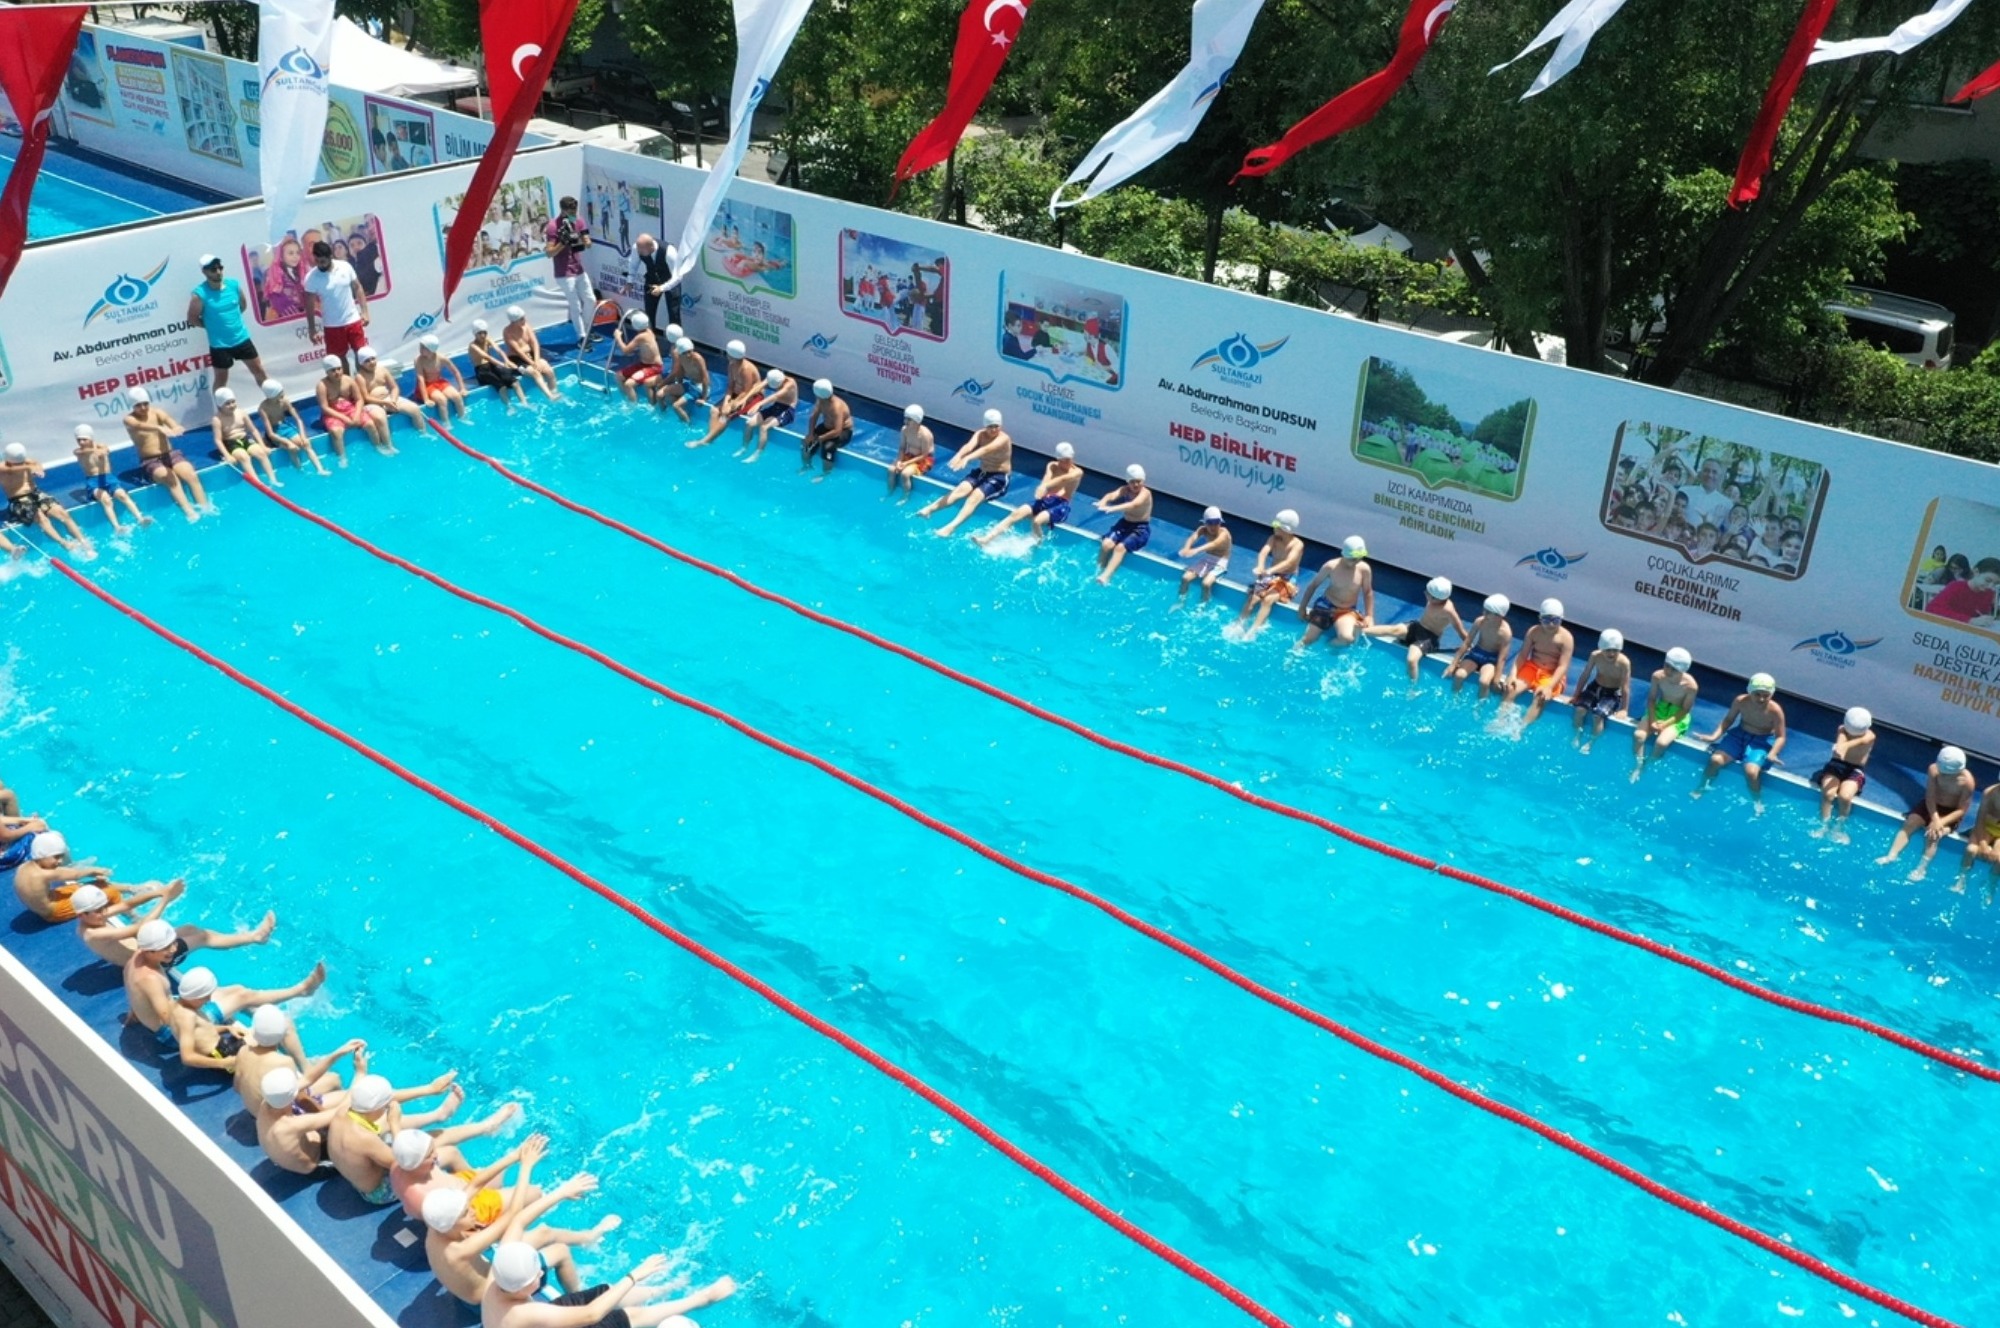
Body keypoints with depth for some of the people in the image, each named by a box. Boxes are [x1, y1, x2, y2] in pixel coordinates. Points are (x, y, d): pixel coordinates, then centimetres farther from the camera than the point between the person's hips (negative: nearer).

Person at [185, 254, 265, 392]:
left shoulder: (234, 284, -4)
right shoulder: (200, 294, -17)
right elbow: (192, 319, -9)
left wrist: (232, 319, 7)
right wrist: (212, 325, -1)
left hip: (242, 338, 4)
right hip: (219, 344, -4)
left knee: (259, 370, 14)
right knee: (221, 379, 9)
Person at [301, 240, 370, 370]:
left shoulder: (345, 267, -7)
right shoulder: (311, 277, -12)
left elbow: (358, 288, 3)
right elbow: (310, 304, -6)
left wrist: (364, 311, -3)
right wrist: (312, 329, -6)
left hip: (353, 320, 1)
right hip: (332, 326, -1)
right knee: (339, 358, 9)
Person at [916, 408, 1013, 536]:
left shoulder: (1003, 439, -18)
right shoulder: (980, 434, -1)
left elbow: (986, 450, -37)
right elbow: (969, 446, -23)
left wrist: (967, 458, -54)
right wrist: (958, 455, -47)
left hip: (999, 478, -6)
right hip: (981, 472, 6)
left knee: (976, 495, -31)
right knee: (961, 488, -22)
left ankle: (951, 527, -49)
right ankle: (929, 509, -39)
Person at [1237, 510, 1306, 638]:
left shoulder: (1298, 544, -13)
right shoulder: (1273, 539, 2)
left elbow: (1289, 562, -29)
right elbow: (1264, 552, -17)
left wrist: (1270, 570, -46)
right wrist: (1260, 566, -40)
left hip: (1286, 581, -5)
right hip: (1270, 577, 5)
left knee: (1267, 600, -30)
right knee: (1252, 598, -21)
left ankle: (1251, 632, -38)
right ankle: (1238, 625, -22)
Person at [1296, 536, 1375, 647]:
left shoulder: (1364, 569, -13)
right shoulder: (1330, 566, -14)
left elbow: (1368, 592, 5)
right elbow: (1313, 585, 0)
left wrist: (1369, 615, 0)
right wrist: (1302, 607, 1)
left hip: (1348, 611, 0)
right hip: (1325, 606, 0)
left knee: (1347, 638, -28)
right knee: (1308, 639, -6)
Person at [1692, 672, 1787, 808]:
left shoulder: (1775, 710, -22)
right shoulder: (1741, 701, -15)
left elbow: (1780, 737, -13)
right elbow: (1728, 719, 3)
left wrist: (1772, 754, -30)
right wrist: (1714, 736, -9)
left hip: (1762, 742, -3)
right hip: (1739, 735, 3)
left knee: (1751, 772, -28)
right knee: (1715, 760, -16)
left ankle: (1758, 802, 2)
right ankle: (1701, 788, 15)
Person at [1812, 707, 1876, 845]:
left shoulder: (1870, 736, -10)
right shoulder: (1842, 729, -7)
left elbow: (1861, 741, -34)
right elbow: (1841, 740, -30)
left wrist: (1846, 746, -59)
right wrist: (1840, 747, -58)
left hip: (1855, 770, -1)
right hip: (1836, 765, 1)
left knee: (1845, 796, -30)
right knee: (1827, 793, -28)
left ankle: (1840, 826, -7)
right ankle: (1824, 824, -11)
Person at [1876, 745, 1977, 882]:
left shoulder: (1967, 781, -24)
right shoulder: (1934, 769, -19)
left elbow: (1962, 810, -18)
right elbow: (1930, 797, -16)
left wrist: (1941, 822, -28)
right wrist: (1935, 819, -27)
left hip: (1951, 813, -3)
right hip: (1931, 806, 3)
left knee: (1934, 834, -26)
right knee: (1909, 823, -19)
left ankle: (1922, 868, -28)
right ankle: (1891, 856, -25)